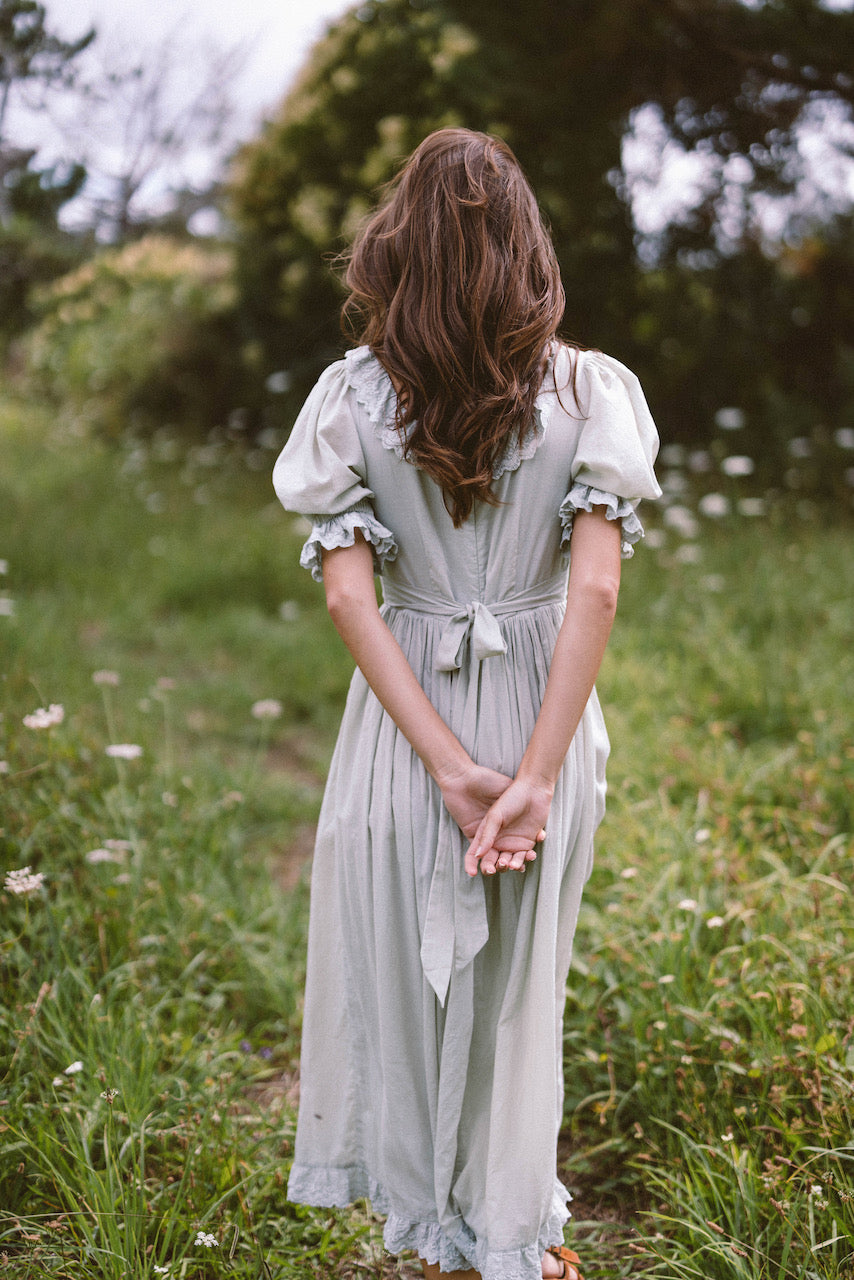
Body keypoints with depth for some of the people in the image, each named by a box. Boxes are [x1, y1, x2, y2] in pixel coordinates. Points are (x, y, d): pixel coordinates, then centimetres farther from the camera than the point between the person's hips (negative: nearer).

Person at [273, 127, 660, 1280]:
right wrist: (536, 775, -17)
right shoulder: (588, 391, -8)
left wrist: (450, 766, -15)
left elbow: (349, 595, -14)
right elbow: (596, 590, -17)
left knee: (402, 966, 18)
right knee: (518, 984, 18)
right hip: (540, 716, 1)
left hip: (405, 725, 0)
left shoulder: (352, 397, -7)